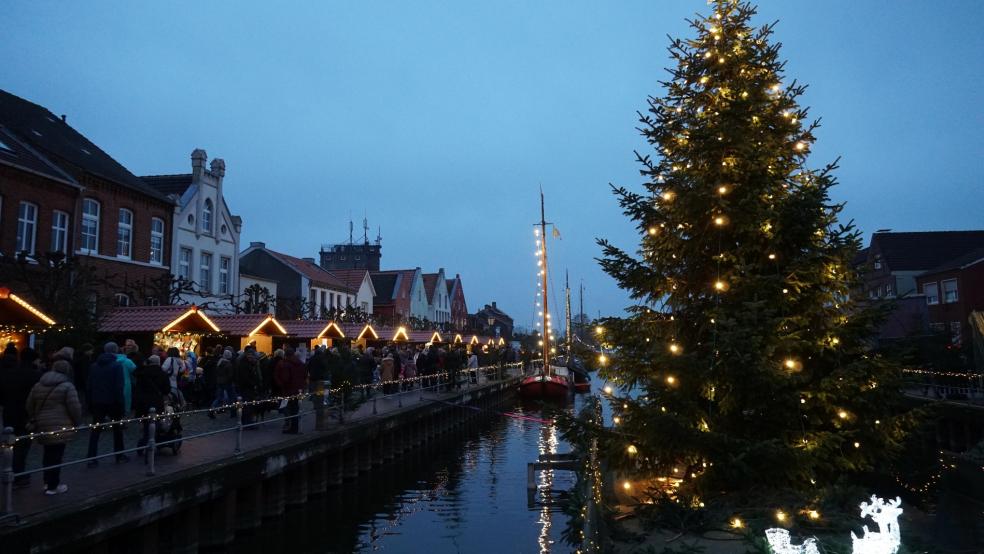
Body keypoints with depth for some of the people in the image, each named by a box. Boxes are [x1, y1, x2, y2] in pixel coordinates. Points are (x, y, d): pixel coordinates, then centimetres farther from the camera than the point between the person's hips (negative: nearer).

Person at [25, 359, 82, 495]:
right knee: (56, 455, 0)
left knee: (48, 453, 19)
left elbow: (29, 406, 17)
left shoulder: (38, 385, 13)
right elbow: (74, 407, -12)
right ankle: (53, 486, 6)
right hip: (59, 427, -7)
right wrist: (77, 422, 3)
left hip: (42, 426, 7)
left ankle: (48, 481, 27)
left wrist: (35, 419, 27)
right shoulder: (67, 386, -8)